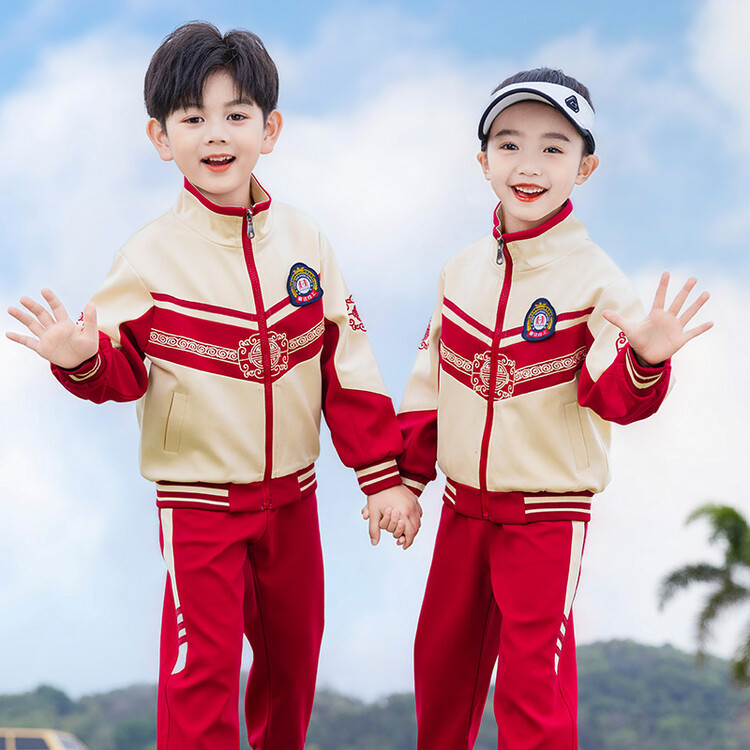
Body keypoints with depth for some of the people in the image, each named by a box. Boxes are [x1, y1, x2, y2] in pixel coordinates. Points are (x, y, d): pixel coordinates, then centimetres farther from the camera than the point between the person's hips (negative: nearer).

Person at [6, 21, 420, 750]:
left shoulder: (305, 242, -2)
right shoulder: (149, 257, -11)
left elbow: (346, 368, 1)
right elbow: (125, 372, -6)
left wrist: (383, 476, 0)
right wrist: (83, 359, -29)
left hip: (291, 496, 4)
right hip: (199, 500, -3)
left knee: (293, 653, 17)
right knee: (202, 671, -3)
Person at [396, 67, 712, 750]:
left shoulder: (595, 280, -13)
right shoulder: (463, 270, 2)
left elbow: (613, 398, -19)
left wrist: (643, 361, -41)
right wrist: (406, 477, 14)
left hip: (547, 512, -5)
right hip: (463, 503, 5)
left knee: (533, 685, 0)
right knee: (441, 656, 18)